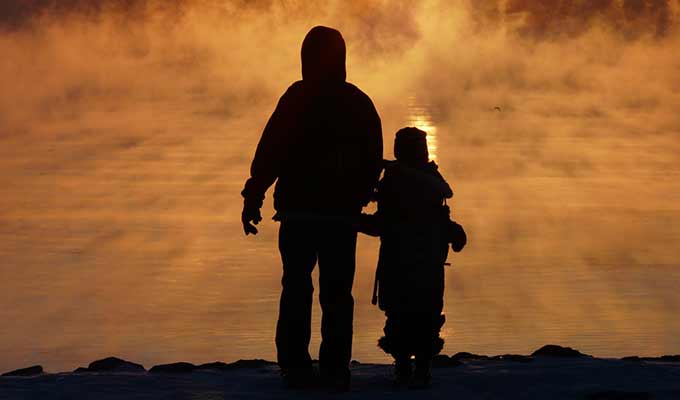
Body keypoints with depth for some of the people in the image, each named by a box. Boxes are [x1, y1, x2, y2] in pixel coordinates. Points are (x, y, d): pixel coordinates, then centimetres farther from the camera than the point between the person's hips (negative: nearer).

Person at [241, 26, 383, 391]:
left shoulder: (298, 97, -6)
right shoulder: (360, 103, 9)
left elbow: (270, 152, -11)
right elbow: (373, 161, 14)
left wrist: (253, 198, -8)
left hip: (300, 210, -3)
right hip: (344, 213, 3)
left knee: (296, 289, 5)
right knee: (337, 292, 7)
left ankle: (295, 367, 1)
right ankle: (335, 370, 2)